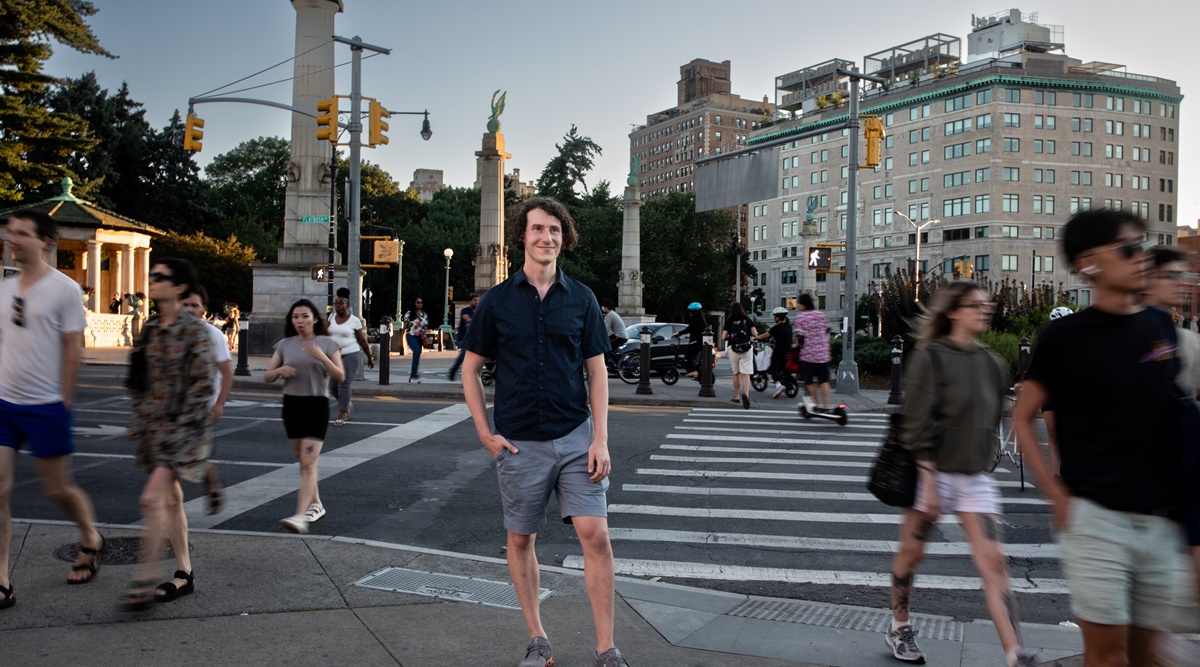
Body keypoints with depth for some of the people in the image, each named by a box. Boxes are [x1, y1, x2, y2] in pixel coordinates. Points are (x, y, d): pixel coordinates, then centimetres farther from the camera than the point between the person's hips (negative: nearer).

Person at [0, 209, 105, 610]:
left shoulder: (64, 289, -8)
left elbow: (73, 349, -8)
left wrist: (64, 401, -9)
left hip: (45, 408, -5)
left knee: (58, 489, 6)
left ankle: (91, 541, 34)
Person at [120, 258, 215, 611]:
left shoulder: (194, 329, -11)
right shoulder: (150, 329, 10)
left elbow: (202, 383, -13)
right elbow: (137, 379, 17)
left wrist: (179, 425, -16)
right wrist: (137, 420, 10)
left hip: (180, 427, -7)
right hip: (151, 425, 7)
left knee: (152, 497, -13)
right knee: (171, 499, 12)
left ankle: (145, 579, -4)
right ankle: (184, 573, 22)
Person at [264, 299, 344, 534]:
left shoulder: (327, 343, -1)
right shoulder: (285, 345, 7)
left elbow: (340, 377, -7)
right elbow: (267, 376, 8)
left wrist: (322, 358, -22)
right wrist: (280, 370, -14)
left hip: (316, 405, -4)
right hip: (291, 404, 4)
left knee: (308, 462, -12)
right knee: (303, 460, 14)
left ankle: (300, 517, -18)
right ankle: (316, 504, 31)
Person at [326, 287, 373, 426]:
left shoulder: (354, 320, -3)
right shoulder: (331, 318, 9)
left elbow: (362, 341, 1)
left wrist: (370, 358, 5)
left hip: (350, 356, -5)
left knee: (343, 384, -10)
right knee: (332, 386, 6)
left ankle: (342, 415, -2)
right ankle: (347, 404, 34)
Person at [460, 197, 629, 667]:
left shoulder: (581, 298, 3)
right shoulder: (497, 300, 1)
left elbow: (597, 372, 3)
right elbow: (471, 368, 7)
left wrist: (600, 439, -5)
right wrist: (485, 433, -1)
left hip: (575, 436, 0)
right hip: (519, 443, 1)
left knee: (595, 535, -8)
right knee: (520, 539, 9)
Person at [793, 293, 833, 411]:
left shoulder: (800, 317, -7)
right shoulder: (821, 314, 6)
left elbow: (800, 336, -12)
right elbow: (827, 330, 13)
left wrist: (797, 345, 6)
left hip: (808, 353, -3)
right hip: (823, 353, 3)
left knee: (810, 381, 9)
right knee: (824, 380, 7)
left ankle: (816, 405, 11)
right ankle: (826, 406, 3)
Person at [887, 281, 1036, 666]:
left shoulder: (992, 364, 8)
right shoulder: (930, 356, -9)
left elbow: (992, 422, 16)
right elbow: (918, 424, -13)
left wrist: (986, 466, 12)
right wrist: (929, 481, -16)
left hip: (975, 476, 5)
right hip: (932, 471, -4)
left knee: (993, 562, -4)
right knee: (911, 552, 8)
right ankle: (899, 629, 29)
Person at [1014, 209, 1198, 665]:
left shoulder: (1160, 328, 9)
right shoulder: (1065, 336, -5)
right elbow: (1022, 418, -1)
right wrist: (1056, 495, -9)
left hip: (1163, 521, 5)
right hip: (1096, 519, -4)